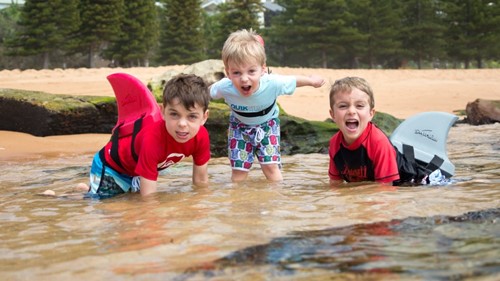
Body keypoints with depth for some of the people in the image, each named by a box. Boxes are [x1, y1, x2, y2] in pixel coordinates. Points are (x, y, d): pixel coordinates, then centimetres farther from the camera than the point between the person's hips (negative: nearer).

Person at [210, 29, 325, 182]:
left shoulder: (273, 84, -38)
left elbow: (294, 80, -16)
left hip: (267, 124, 0)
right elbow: (207, 91, -11)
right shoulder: (224, 88, -36)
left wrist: (312, 81, 3)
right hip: (240, 126, 1)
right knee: (238, 170, 0)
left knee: (270, 166, -7)